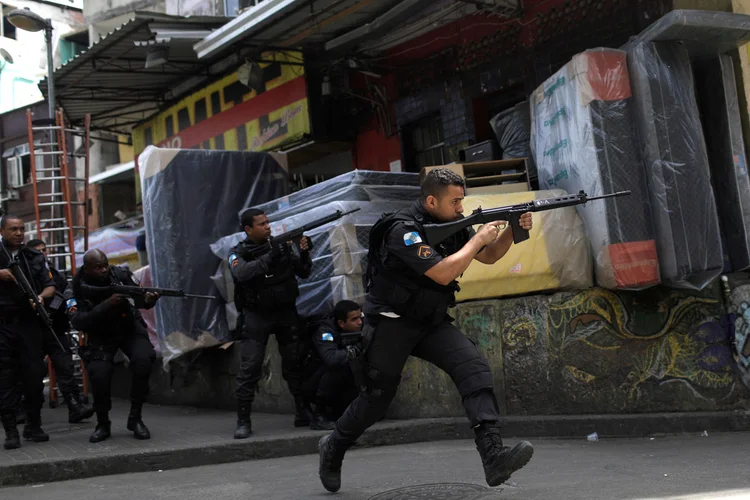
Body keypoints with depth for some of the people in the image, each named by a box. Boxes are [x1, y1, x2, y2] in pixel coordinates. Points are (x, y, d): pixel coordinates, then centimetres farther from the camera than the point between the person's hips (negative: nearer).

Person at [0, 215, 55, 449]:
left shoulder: (35, 257, 12)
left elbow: (50, 286, 8)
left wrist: (41, 297, -13)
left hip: (29, 322, 2)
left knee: (34, 374, 1)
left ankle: (33, 425, 14)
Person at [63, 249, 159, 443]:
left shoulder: (119, 274, -13)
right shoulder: (76, 289, -17)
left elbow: (138, 295, -13)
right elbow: (78, 322, -28)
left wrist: (148, 300, -38)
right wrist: (107, 304, -38)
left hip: (130, 327, 1)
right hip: (101, 336, -1)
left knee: (143, 361, -26)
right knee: (99, 374, -25)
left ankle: (135, 418, -10)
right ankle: (103, 424, 0)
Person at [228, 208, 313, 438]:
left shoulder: (281, 245, 4)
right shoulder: (238, 253, -5)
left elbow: (303, 272, 6)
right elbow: (243, 273, -26)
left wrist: (304, 253, -13)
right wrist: (271, 256, -32)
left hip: (286, 312, 3)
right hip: (256, 316, -3)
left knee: (295, 364, 7)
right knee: (250, 367, -9)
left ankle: (304, 413, 17)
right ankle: (243, 421, -4)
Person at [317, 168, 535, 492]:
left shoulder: (451, 225, 2)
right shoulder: (403, 230, -22)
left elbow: (489, 256, 12)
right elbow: (442, 273, -31)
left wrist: (513, 229, -5)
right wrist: (478, 238, -21)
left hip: (432, 322, 6)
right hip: (392, 323, -6)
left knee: (475, 368, -17)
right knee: (378, 396, 5)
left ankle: (493, 456, -27)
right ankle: (332, 448, 31)